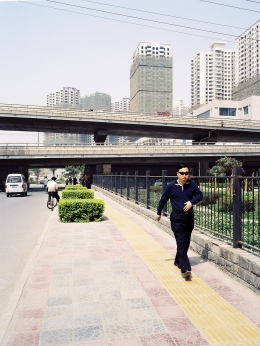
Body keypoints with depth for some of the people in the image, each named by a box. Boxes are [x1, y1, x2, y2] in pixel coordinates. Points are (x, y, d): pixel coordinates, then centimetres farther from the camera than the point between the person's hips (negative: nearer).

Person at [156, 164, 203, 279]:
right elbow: (163, 199, 4)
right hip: (177, 218, -4)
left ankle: (178, 261, 38)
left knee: (186, 242, 16)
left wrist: (192, 202, -14)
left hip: (189, 217, 4)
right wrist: (158, 213, 15)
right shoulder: (171, 186, -9)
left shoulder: (192, 184, -4)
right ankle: (185, 269, -10)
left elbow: (200, 195, 7)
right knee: (181, 243, -9)